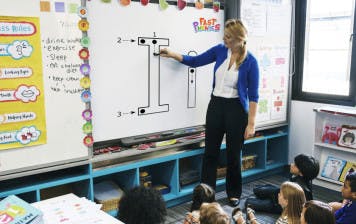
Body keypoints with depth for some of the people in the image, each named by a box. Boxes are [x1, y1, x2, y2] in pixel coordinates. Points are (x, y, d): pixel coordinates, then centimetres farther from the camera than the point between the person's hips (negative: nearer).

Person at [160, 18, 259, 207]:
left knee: (233, 155, 8)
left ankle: (234, 194, 28)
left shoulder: (250, 61, -13)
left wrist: (251, 123, -13)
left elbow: (253, 95, -11)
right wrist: (172, 54, 1)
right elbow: (195, 61, 12)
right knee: (210, 152, 8)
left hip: (236, 109, -4)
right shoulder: (219, 50, 0)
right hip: (215, 106, 4)